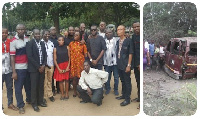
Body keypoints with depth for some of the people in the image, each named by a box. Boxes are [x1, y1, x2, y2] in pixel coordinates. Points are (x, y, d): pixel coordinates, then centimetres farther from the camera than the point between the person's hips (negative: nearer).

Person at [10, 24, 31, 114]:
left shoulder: (27, 40, 5)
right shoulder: (13, 41, -8)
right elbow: (12, 57, -9)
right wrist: (14, 72, -13)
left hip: (27, 67, 4)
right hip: (18, 68, -4)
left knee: (28, 86, 17)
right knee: (18, 88, 3)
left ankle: (29, 100, 38)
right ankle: (20, 106, 16)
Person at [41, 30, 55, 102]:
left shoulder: (51, 43, 11)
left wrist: (53, 64, 8)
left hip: (51, 65, 5)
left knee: (50, 80, 13)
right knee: (44, 81, 2)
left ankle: (50, 95, 22)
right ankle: (44, 95, 14)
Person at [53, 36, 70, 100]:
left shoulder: (67, 47, 1)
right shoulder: (55, 49, -1)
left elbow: (69, 57, 2)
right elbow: (55, 59, -1)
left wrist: (68, 66, -8)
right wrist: (59, 69, -7)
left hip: (66, 66, 0)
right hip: (59, 66, 0)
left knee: (66, 80, 4)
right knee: (60, 80, 3)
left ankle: (66, 93, 16)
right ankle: (62, 94, 14)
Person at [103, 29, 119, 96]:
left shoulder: (116, 40, -2)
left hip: (115, 62, -3)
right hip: (106, 62, 3)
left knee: (116, 77, 6)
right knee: (107, 77, 11)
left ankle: (116, 89, 20)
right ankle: (107, 89, 26)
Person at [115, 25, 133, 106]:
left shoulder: (128, 41, -10)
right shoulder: (117, 41, 8)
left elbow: (130, 54, -10)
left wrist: (129, 65, -14)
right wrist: (117, 63, 9)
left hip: (125, 65, -6)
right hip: (119, 65, 6)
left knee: (127, 82, 3)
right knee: (122, 81, 18)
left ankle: (127, 99, 11)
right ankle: (123, 95, 33)